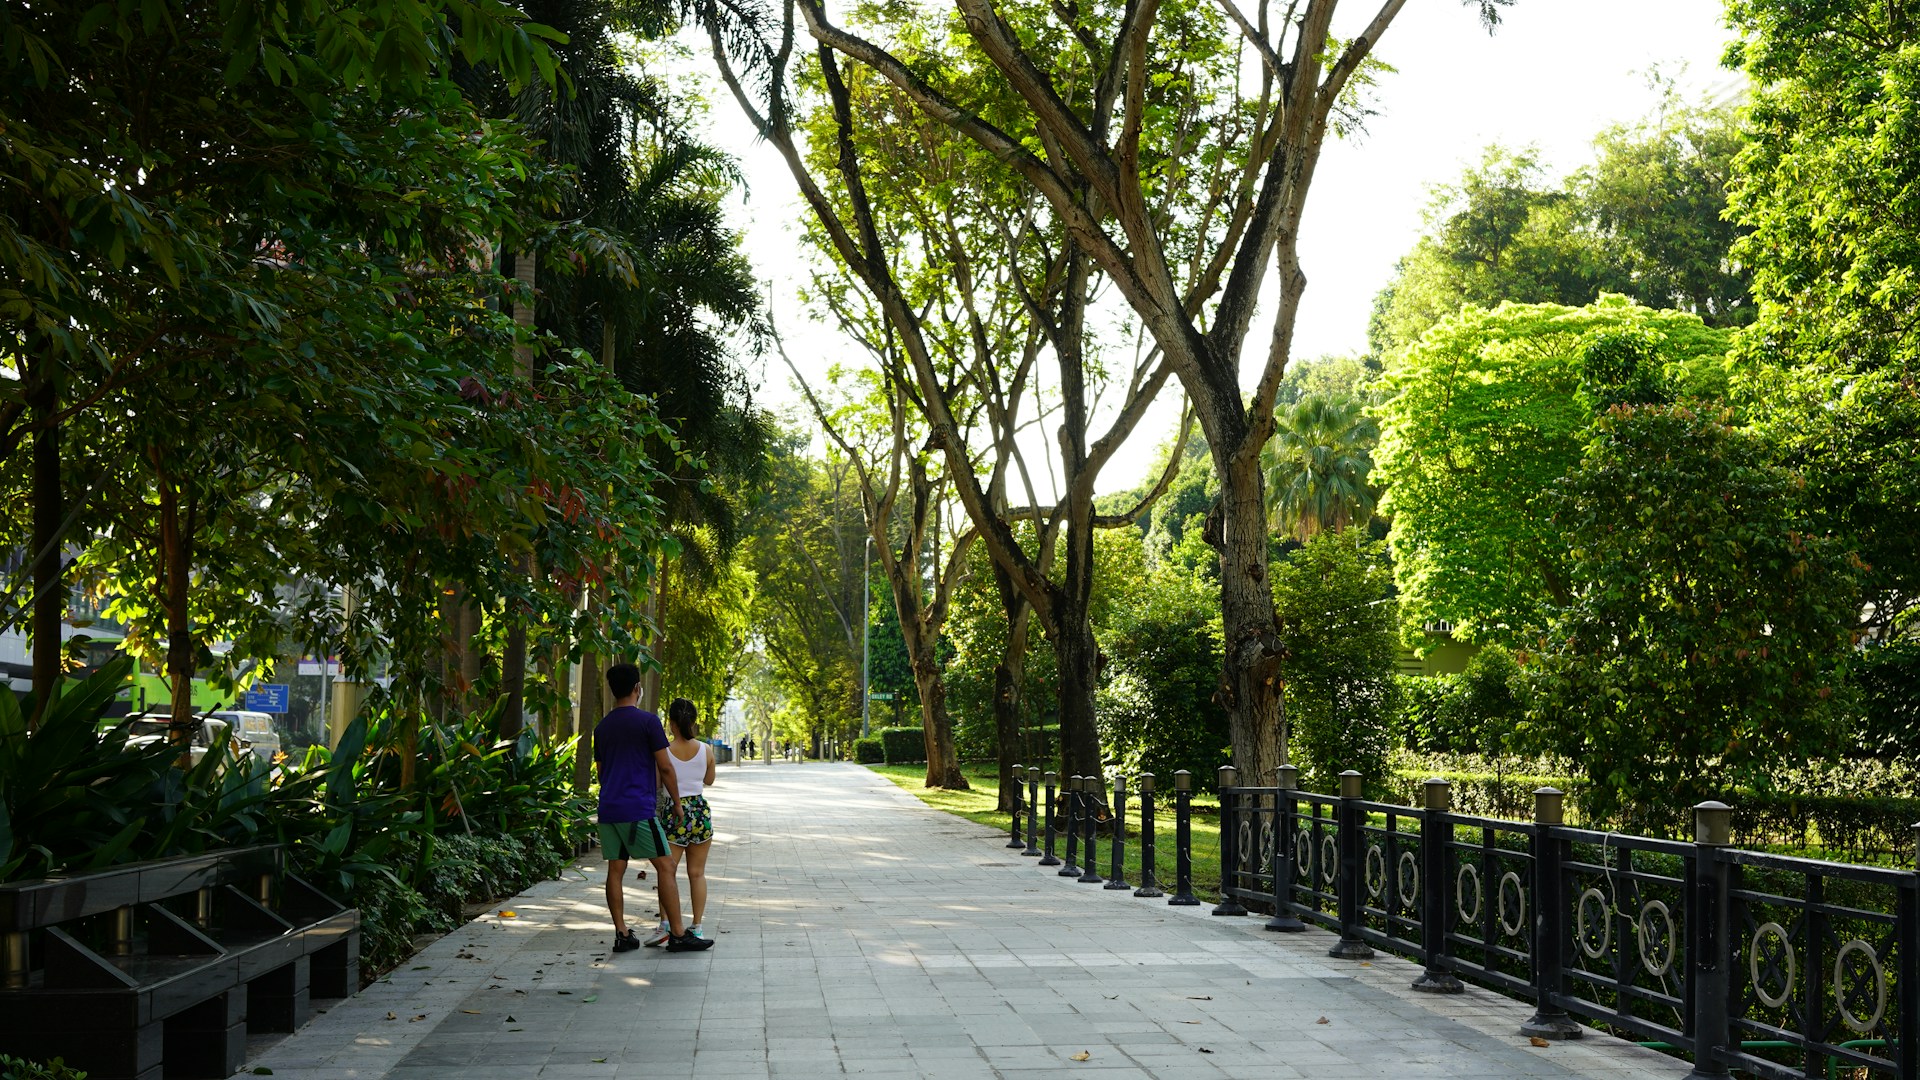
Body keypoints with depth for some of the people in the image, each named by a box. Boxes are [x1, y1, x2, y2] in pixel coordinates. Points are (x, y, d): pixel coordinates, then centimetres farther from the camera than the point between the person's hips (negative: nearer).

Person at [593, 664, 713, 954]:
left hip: (608, 808, 7)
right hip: (638, 809, -7)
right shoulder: (648, 721, -6)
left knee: (615, 870, 7)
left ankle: (621, 934, 6)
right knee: (665, 866, -2)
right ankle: (678, 935, -4)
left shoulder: (601, 728, 13)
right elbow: (665, 767, -6)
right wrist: (676, 802, 4)